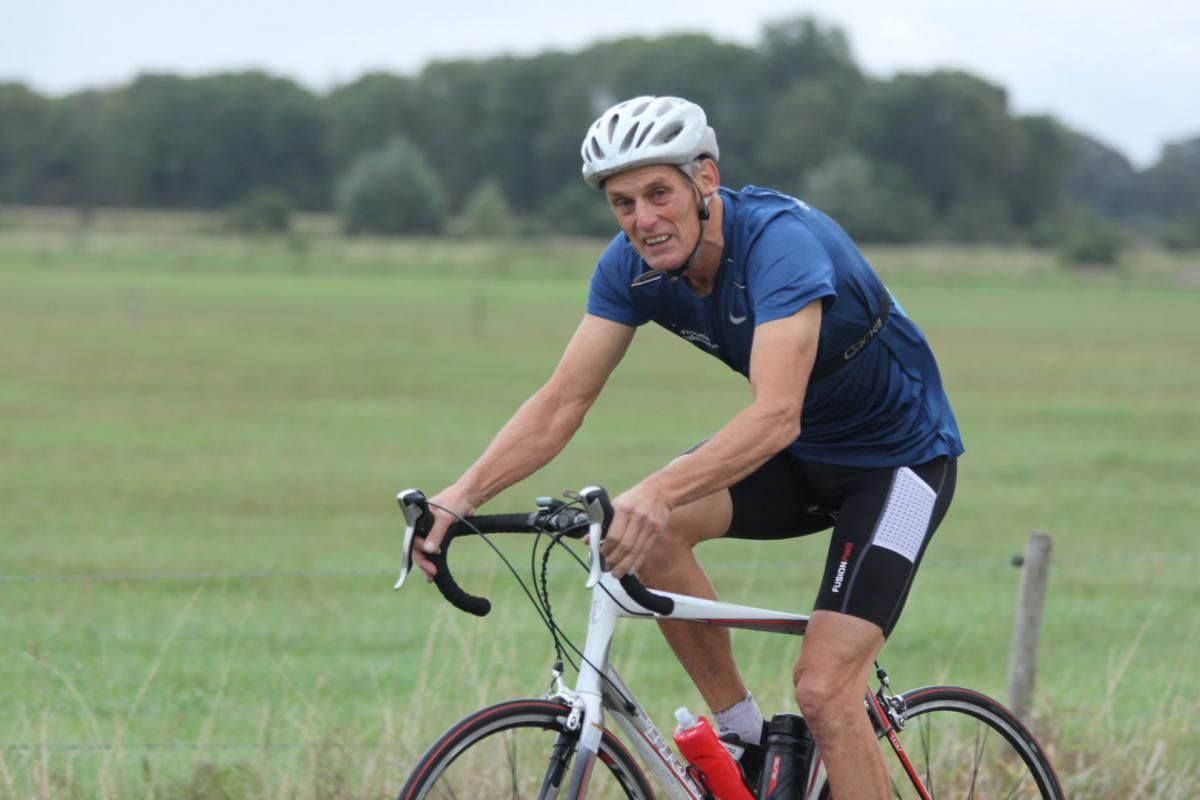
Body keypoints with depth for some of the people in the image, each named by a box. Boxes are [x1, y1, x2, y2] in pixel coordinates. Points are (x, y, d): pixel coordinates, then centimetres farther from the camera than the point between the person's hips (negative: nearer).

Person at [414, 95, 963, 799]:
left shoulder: (780, 239, -32)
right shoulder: (633, 265, -11)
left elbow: (776, 417, -44)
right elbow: (563, 401, -12)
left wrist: (658, 494, -58)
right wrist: (463, 495, -27)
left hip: (900, 456, -6)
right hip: (804, 454, 7)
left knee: (823, 687, -18)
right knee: (650, 527, -20)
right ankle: (743, 739, -3)